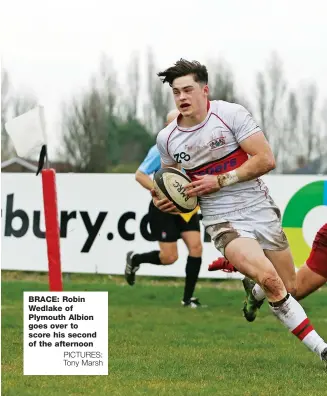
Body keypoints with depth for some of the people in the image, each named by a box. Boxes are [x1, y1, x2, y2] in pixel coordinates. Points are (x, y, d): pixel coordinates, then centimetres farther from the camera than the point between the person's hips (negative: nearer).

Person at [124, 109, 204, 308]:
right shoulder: (161, 150, -13)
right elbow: (140, 175, -13)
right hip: (163, 209, -5)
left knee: (196, 246, -10)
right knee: (169, 257, -6)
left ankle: (188, 298, 0)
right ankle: (134, 259, 25)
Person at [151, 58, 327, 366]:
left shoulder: (231, 113, -10)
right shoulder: (166, 138, 2)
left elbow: (266, 159, -12)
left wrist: (220, 181, -17)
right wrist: (162, 200, -1)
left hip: (259, 210, 0)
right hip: (223, 222, 0)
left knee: (290, 289, 6)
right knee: (270, 280, -24)